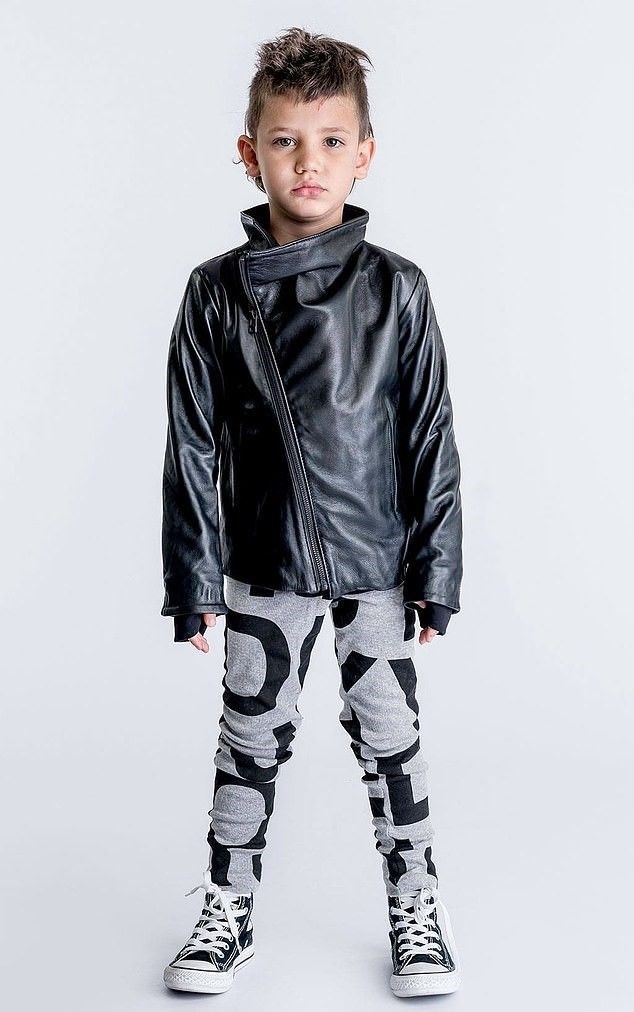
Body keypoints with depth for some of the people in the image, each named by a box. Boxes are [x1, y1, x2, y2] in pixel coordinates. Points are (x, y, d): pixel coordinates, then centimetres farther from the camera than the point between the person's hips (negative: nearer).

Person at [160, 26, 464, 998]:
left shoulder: (396, 289, -5)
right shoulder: (217, 291, -3)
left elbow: (432, 439, -2)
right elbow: (192, 446, -1)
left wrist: (438, 573, -4)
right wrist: (194, 576, -2)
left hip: (375, 563, -1)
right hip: (263, 565, 1)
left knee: (390, 737, 9)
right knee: (252, 740, 12)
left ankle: (417, 909, 28)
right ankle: (228, 911, 29)